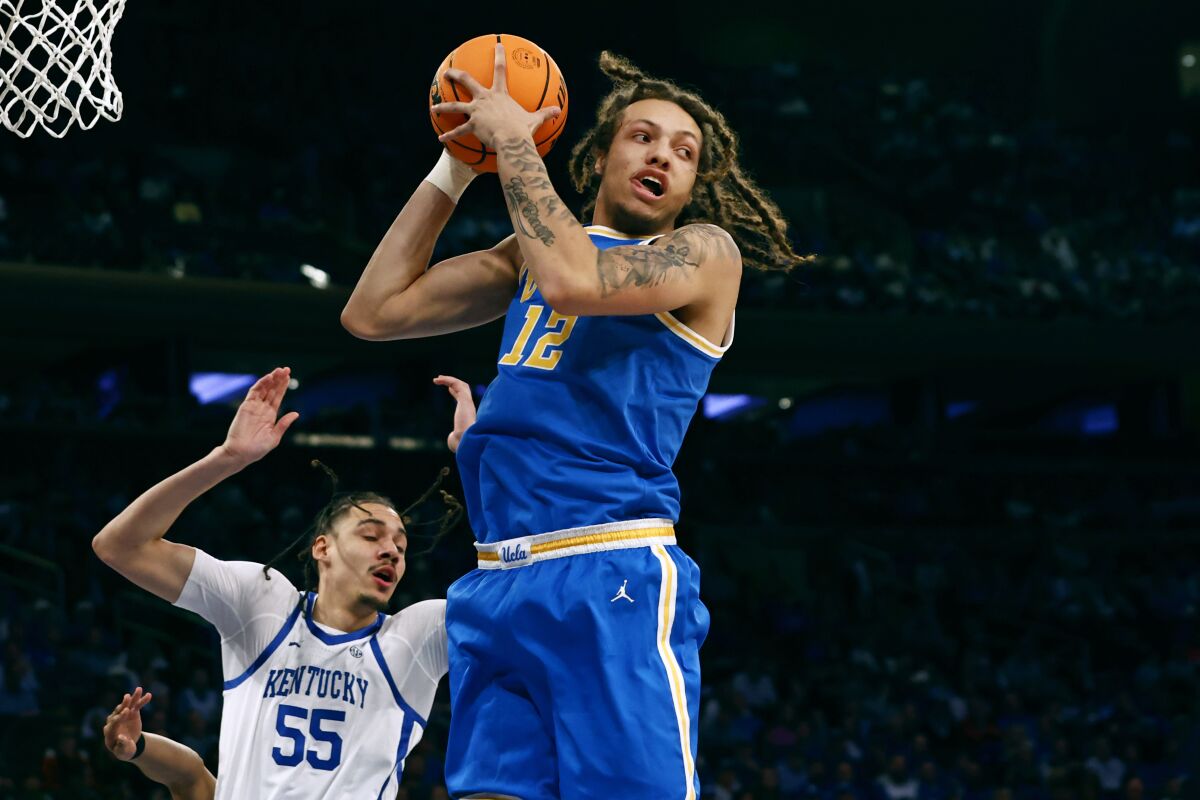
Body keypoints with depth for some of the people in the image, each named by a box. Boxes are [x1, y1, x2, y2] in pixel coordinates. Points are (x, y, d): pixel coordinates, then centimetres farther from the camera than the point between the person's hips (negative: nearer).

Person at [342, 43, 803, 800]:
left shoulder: (705, 253, 1)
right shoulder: (539, 247, 20)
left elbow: (573, 281, -18)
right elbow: (373, 311, 18)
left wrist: (514, 142, -7)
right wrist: (456, 169, 14)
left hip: (612, 580, -6)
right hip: (497, 588, 6)